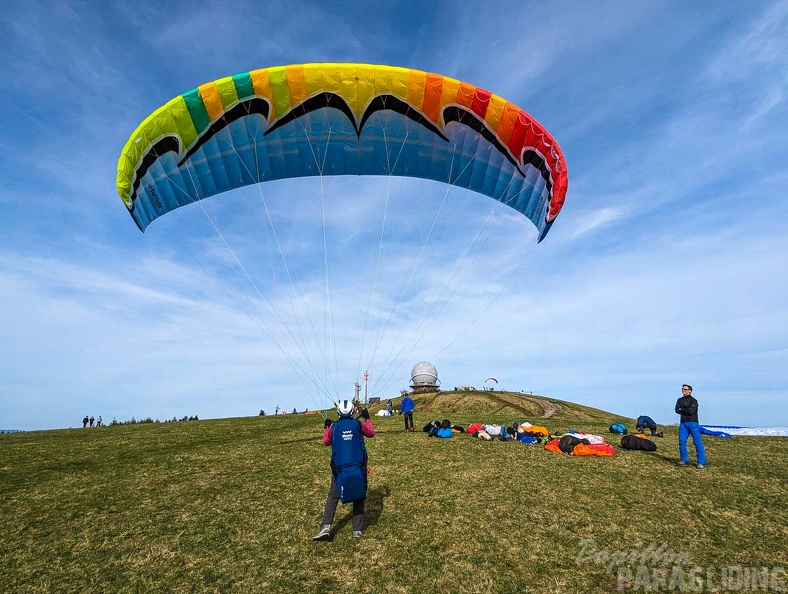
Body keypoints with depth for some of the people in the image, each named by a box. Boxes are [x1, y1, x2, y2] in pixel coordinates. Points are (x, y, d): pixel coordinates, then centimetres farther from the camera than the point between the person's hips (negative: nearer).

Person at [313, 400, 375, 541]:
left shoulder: (333, 427, -3)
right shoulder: (358, 424, -4)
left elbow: (326, 442, 11)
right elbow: (371, 433, 13)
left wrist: (326, 428, 23)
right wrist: (367, 418, 22)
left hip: (339, 467, 0)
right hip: (358, 466, 0)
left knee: (333, 496, 9)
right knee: (359, 497, 11)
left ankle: (326, 527, -4)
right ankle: (358, 530, 14)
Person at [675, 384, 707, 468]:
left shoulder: (693, 400, -5)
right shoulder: (680, 400, 14)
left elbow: (691, 411, -19)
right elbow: (677, 410, 2)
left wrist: (682, 409, -5)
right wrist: (686, 411, -12)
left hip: (693, 423, -6)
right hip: (683, 423, 6)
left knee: (697, 442, -6)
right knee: (682, 441, 4)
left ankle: (702, 462, -2)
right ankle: (684, 459, 15)